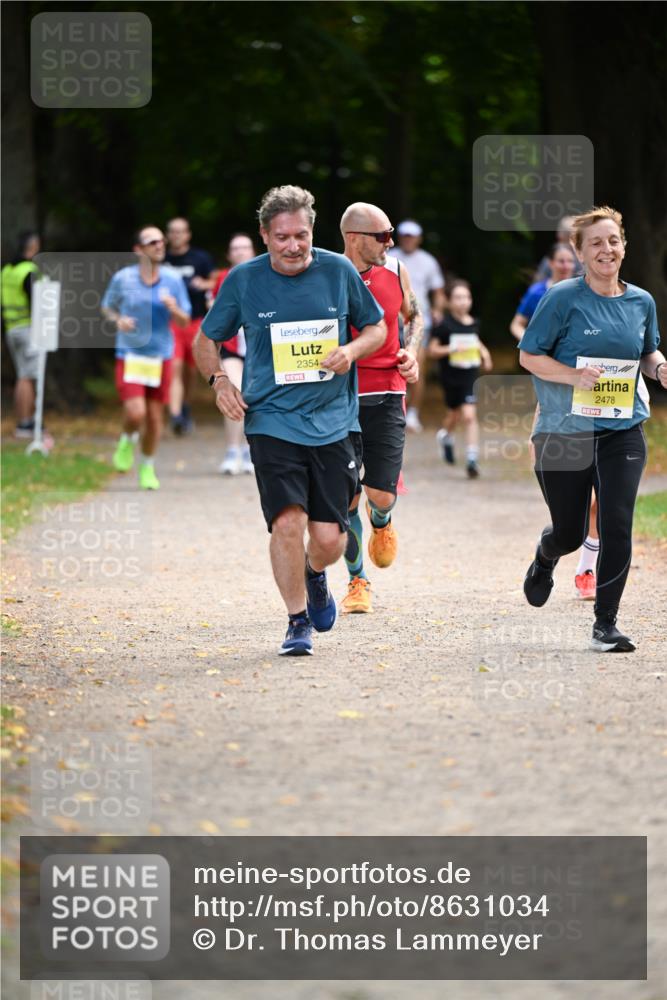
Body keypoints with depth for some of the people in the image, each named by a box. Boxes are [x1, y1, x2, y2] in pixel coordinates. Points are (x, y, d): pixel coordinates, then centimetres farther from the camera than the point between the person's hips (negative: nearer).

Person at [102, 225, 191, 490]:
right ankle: (128, 441, 18)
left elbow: (184, 321, 4)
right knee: (135, 413, -17)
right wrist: (118, 320, -10)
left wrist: (173, 309, -18)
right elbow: (107, 307, 12)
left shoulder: (173, 280, -1)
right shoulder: (122, 278, -5)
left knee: (154, 417, 6)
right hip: (130, 356, -2)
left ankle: (148, 468, 26)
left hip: (160, 356, 2)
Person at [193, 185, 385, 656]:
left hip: (332, 421, 1)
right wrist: (220, 380, -7)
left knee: (329, 536, -1)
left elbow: (376, 328, 13)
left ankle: (316, 576, 36)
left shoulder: (339, 271, 1)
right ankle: (298, 621, 1)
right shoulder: (244, 280, -1)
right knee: (288, 519, -16)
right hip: (272, 420, -1)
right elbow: (206, 339, 12)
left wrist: (351, 351, -8)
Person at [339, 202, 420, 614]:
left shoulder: (395, 271, 3)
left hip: (387, 394, 2)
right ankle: (358, 582, 18)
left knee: (382, 495, -7)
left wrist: (411, 351, 3)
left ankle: (381, 523, 31)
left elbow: (414, 316, 20)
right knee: (348, 498, 1)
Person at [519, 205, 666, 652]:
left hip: (623, 432, 2)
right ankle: (545, 558, 48)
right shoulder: (563, 298, -9)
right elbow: (529, 355, -6)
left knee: (617, 526, -11)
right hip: (564, 431, -2)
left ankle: (606, 623, 2)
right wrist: (575, 376, -21)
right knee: (570, 532, 9)